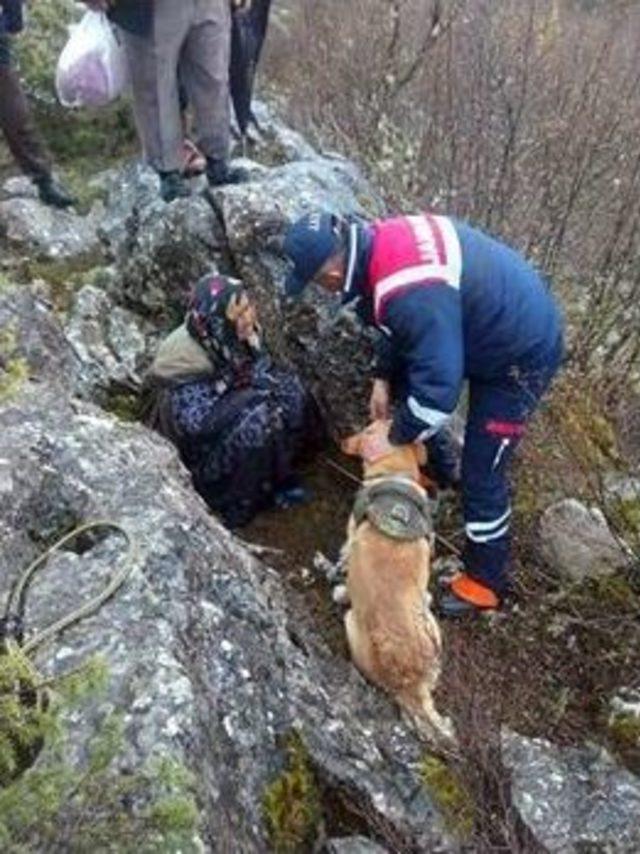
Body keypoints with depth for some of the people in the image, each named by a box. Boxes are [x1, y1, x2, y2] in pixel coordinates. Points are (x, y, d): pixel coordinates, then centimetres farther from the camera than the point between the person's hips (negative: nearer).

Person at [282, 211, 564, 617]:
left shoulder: (412, 294, -38)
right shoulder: (382, 238, -9)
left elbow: (438, 389, -33)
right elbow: (401, 325, 8)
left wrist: (397, 436, -16)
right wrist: (383, 378, 4)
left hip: (523, 355, -9)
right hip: (502, 314, 9)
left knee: (481, 474, -1)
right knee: (404, 381, 22)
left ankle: (486, 582, 20)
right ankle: (438, 469, 44)